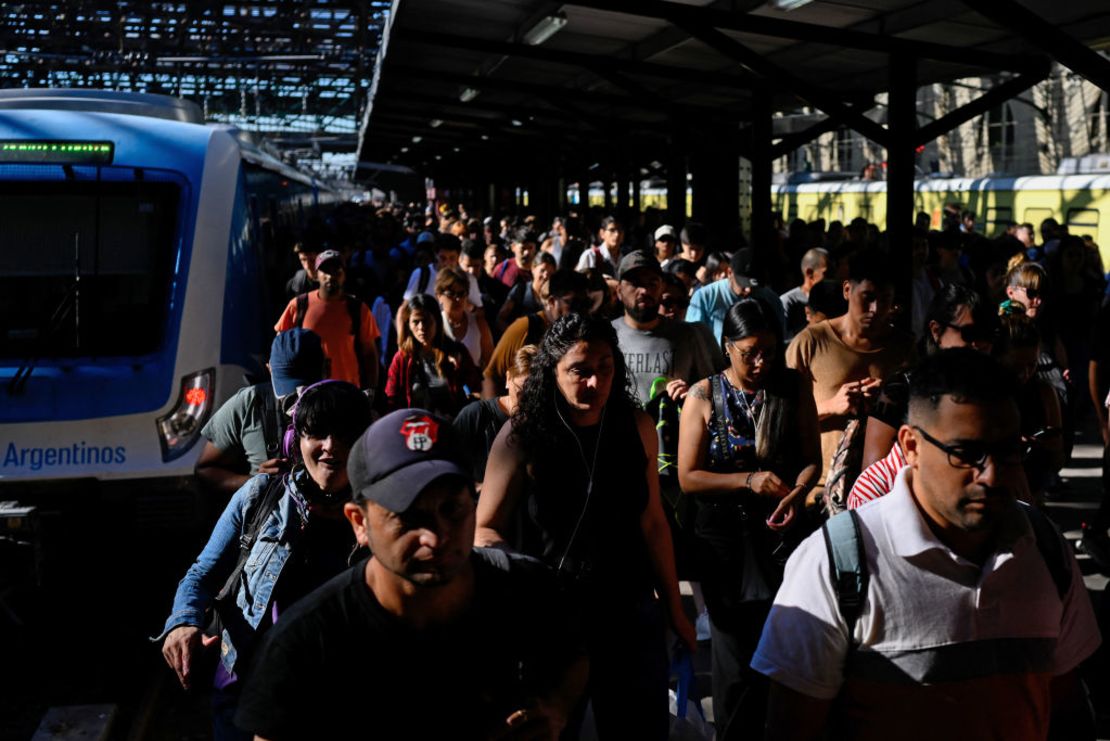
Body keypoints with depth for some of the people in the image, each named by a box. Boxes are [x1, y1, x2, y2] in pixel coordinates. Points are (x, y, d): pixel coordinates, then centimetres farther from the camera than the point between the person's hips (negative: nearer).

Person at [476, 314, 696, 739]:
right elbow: (485, 530, -8)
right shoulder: (522, 435, -13)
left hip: (632, 612, 3)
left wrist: (673, 606, 13)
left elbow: (652, 522, 7)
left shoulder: (636, 427, -3)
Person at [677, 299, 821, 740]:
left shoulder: (794, 387, 2)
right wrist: (749, 480, -18)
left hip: (780, 531, 1)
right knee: (737, 654, 5)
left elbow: (811, 459, 2)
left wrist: (797, 494, -18)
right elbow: (688, 477, -6)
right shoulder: (705, 396, -4)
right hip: (725, 535, -1)